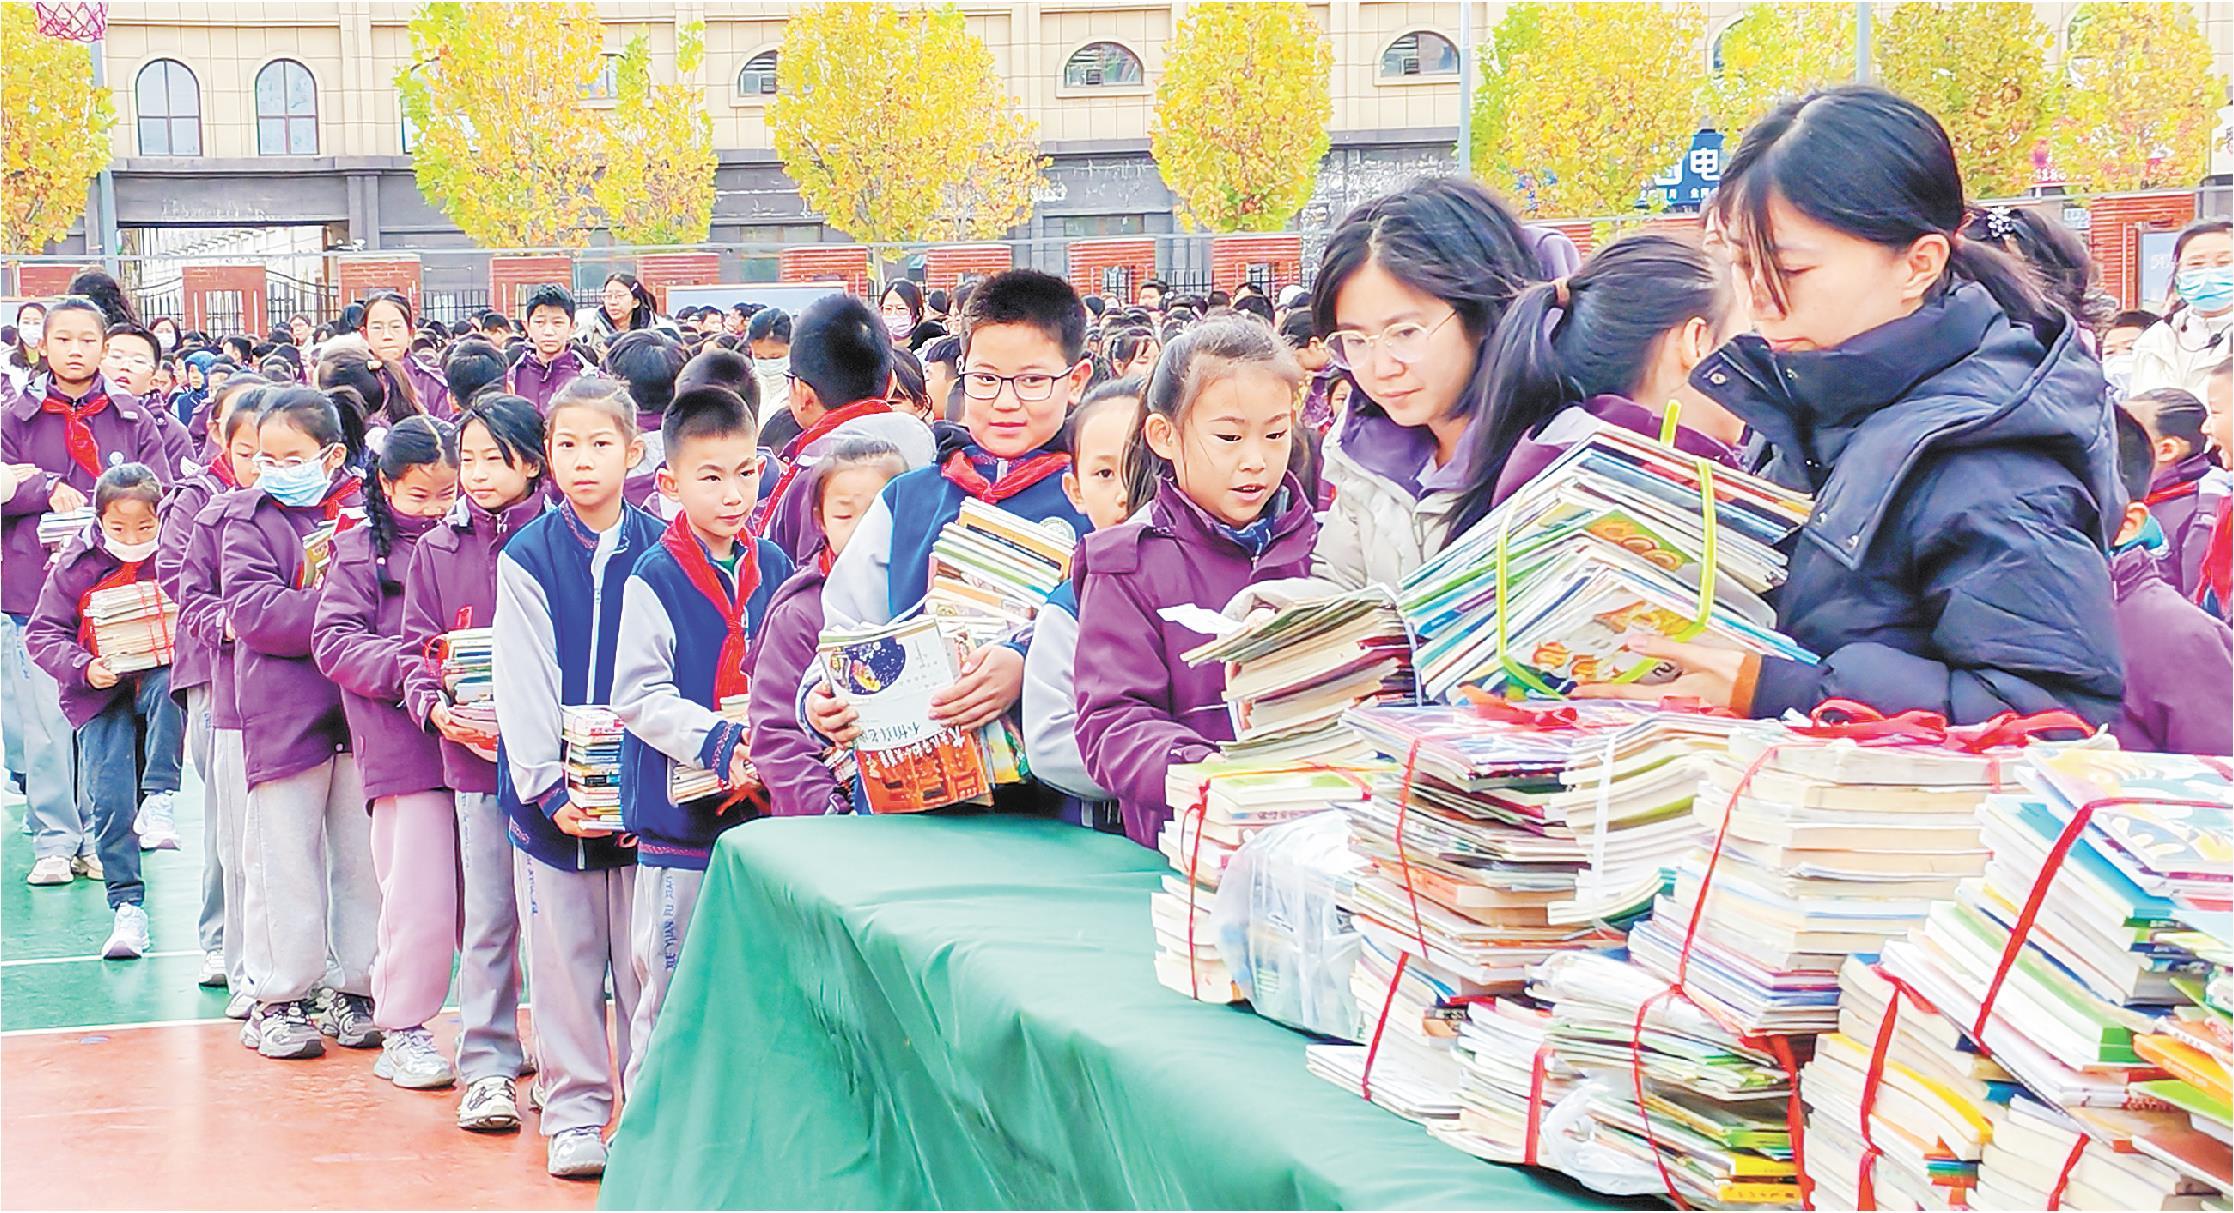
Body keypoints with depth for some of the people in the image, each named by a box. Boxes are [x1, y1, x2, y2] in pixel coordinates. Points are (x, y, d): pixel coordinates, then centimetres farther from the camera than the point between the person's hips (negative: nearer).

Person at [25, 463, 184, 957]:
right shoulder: (76, 565, -2)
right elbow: (43, 633, 0)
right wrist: (84, 667, -16)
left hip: (160, 674, -1)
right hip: (100, 693, 1)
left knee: (165, 690, -38)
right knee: (109, 799, -8)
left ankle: (160, 798, -30)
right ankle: (127, 906, 1)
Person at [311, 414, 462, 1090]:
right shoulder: (359, 552, 6)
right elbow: (333, 642, -2)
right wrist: (409, 665, -16)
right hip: (403, 742, -2)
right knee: (421, 895, -6)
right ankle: (401, 1031, 9)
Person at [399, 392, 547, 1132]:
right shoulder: (438, 550, 8)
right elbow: (418, 647, 9)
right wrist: (435, 706, -9)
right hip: (476, 757, 2)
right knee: (488, 918, 4)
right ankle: (488, 1067, 10)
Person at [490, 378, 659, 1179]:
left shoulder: (659, 554, 2)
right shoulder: (527, 558, 0)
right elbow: (524, 682, -4)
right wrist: (549, 788, -12)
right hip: (552, 795, 0)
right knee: (563, 951, 5)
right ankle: (574, 1111, 15)